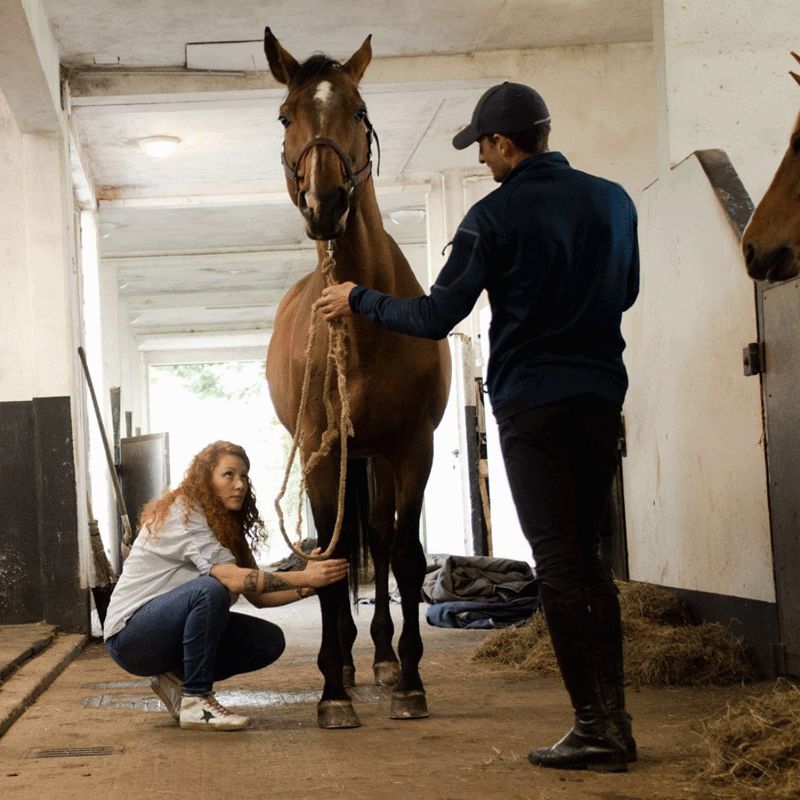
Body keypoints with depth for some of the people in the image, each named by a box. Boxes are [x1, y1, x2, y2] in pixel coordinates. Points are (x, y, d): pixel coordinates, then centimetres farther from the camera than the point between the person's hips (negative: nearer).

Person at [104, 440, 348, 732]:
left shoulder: (227, 525, 9)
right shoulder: (183, 513, -18)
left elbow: (258, 596, 2)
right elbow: (234, 579, -30)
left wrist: (304, 588, -15)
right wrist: (304, 578, -31)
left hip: (169, 635, 9)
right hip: (130, 637, -9)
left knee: (269, 640, -6)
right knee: (210, 589, -34)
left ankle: (176, 680, 5)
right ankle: (195, 702, -23)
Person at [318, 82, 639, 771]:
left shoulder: (495, 216, -9)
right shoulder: (615, 201, 7)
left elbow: (437, 316, -9)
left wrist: (358, 299, 5)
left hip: (532, 403, -5)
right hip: (603, 397, 6)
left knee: (559, 563, -2)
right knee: (585, 557, 13)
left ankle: (598, 728, -3)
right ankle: (613, 720, 12)